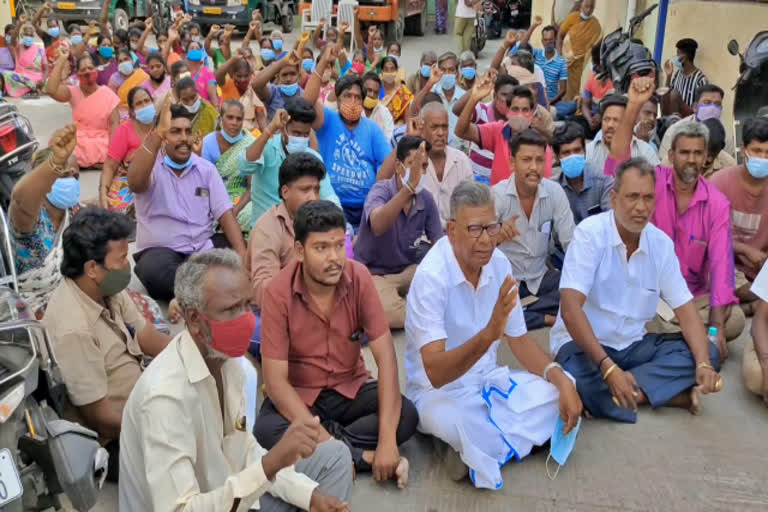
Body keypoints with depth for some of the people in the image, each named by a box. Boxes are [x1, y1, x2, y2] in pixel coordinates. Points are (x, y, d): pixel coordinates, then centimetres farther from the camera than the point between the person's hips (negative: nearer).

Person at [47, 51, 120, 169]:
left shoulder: (107, 93, 0)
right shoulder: (73, 92, 3)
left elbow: (114, 123, -5)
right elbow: (51, 90, -17)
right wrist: (62, 59, -15)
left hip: (102, 143, 0)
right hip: (78, 142, 0)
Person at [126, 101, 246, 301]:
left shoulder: (206, 168, 6)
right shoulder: (152, 167, -5)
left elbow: (225, 214, -1)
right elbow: (135, 183, -31)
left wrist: (242, 255, -18)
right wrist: (157, 133, -40)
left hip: (203, 249, 4)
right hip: (159, 251, -4)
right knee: (154, 271, -37)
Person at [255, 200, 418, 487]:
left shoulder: (359, 278, -16)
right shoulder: (279, 293, -21)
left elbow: (385, 356, -19)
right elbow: (276, 380, -21)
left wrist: (387, 439, -28)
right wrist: (321, 437, -33)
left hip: (351, 389, 2)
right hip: (298, 397, -1)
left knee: (407, 416, -23)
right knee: (266, 431, -32)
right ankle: (365, 458, -20)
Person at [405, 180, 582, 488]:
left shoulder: (500, 264, -4)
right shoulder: (431, 277, -24)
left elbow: (519, 340, 5)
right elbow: (435, 373, -31)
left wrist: (561, 380, -12)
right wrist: (487, 335, -46)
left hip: (489, 380, 7)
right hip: (439, 391, -7)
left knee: (560, 391, -12)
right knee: (460, 423, -39)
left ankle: (477, 451, -10)